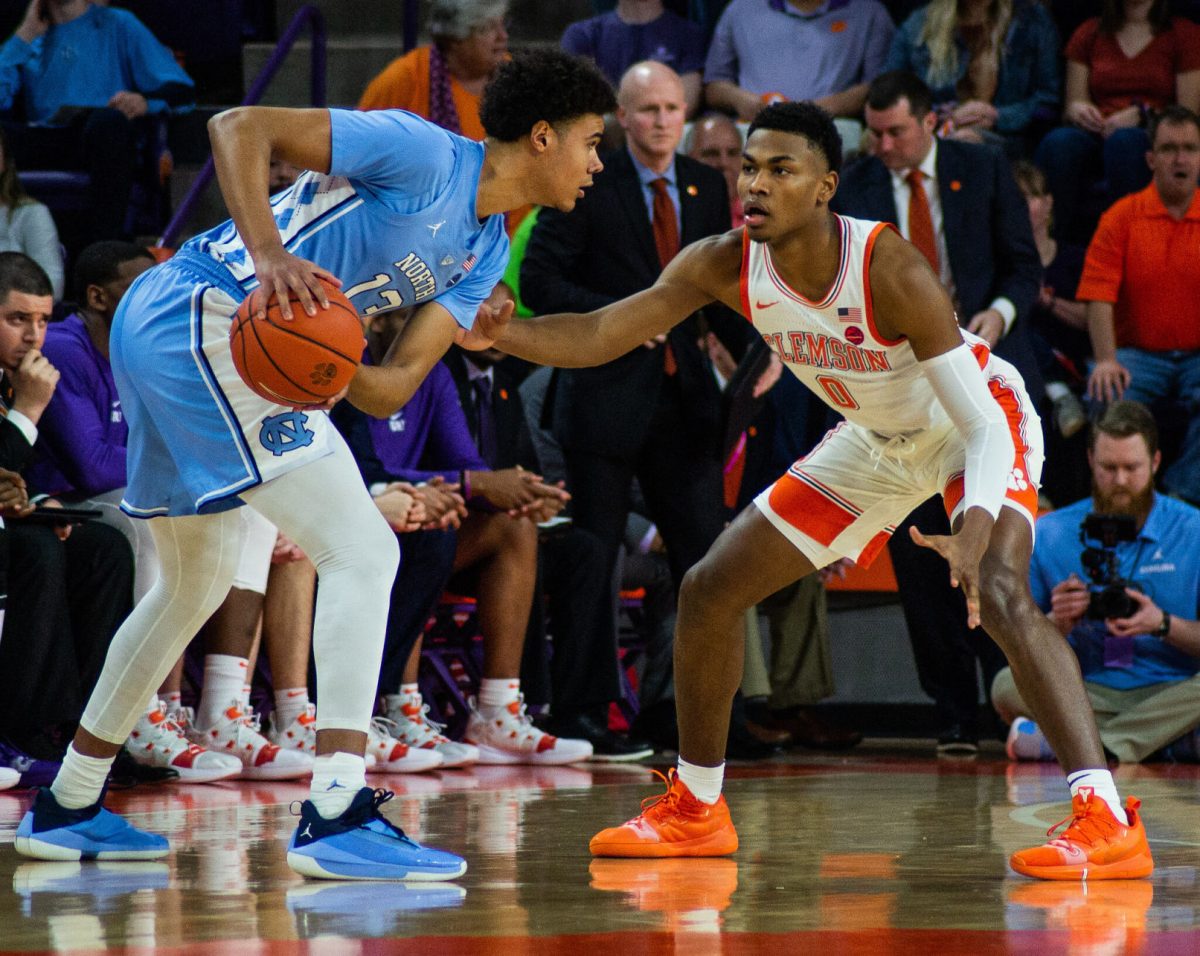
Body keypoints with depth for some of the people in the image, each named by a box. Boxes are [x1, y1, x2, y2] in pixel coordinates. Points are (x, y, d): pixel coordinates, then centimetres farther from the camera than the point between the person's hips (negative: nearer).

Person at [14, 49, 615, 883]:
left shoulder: (486, 253, 14)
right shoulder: (424, 155, -11)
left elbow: (396, 388, 7)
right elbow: (241, 126, -16)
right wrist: (269, 254, -28)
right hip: (206, 320, -11)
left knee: (196, 582, 25)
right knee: (362, 551, -14)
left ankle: (68, 809, 36)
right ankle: (336, 815, -22)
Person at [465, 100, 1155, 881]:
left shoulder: (892, 273, -36)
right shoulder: (726, 266, -20)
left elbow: (985, 428, -37)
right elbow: (601, 334, -19)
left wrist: (974, 533, -55)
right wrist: (503, 335, -39)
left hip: (977, 426, -7)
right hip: (877, 441, 7)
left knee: (1000, 594, -34)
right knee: (711, 589, 5)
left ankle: (1109, 823, -36)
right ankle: (695, 810, 23)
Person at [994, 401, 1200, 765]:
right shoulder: (1051, 535, 7)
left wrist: (1163, 625, -16)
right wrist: (1058, 623, -14)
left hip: (1168, 693, -1)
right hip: (1086, 693, 1)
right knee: (1009, 684, -28)